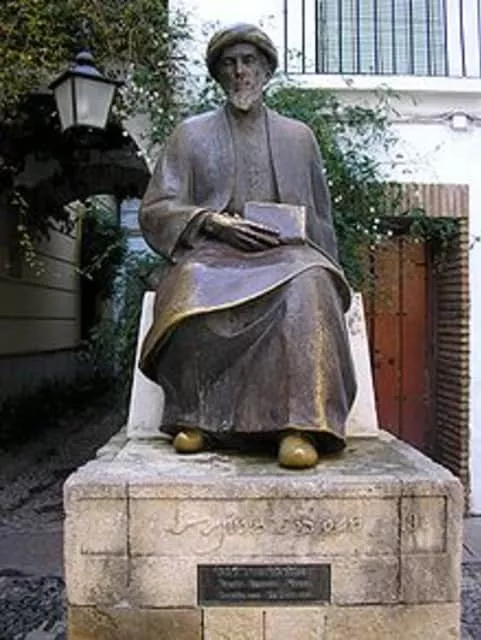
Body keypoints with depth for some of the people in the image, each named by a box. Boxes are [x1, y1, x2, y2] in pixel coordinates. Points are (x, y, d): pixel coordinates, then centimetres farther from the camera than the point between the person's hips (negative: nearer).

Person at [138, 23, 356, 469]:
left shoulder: (298, 136, 23)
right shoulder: (191, 135, 18)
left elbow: (321, 219, 23)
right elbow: (154, 210, 8)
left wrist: (292, 232, 0)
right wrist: (215, 224, -10)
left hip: (288, 252, 1)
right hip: (213, 252, 0)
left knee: (307, 285, -36)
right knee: (196, 286, -38)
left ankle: (300, 425, -41)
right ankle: (194, 417, -26)